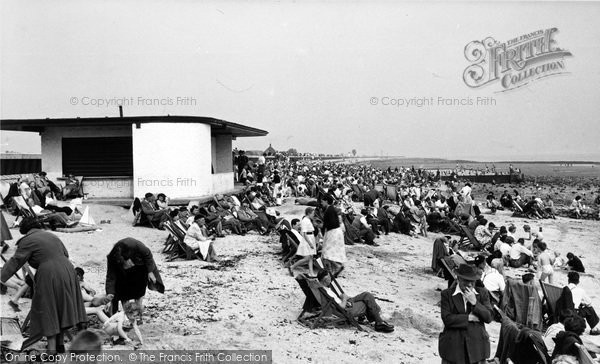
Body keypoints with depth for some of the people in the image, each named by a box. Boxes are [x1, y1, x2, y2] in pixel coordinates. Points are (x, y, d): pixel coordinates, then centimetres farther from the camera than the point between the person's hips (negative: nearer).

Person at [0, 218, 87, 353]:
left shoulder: (28, 241, -1)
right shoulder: (52, 236, 19)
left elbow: (15, 261, -8)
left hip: (50, 277, -7)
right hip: (67, 272, 7)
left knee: (48, 313, 2)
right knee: (61, 310, 16)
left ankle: (52, 348, 1)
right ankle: (59, 344, 23)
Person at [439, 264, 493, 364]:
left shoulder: (482, 293, 5)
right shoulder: (447, 294, -2)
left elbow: (489, 318, -2)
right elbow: (447, 319, -11)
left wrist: (475, 302, -13)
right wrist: (469, 317, -11)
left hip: (477, 345, 2)